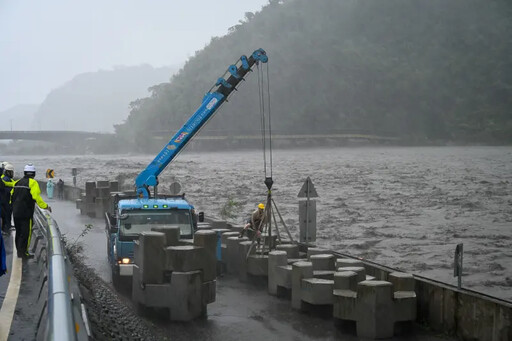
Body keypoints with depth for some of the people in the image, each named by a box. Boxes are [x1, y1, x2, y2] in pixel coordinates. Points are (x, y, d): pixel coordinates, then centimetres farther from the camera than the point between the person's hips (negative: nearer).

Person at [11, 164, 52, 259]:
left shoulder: (18, 182, 12)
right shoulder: (33, 183, -9)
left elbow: (12, 195, 15)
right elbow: (36, 197, -17)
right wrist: (46, 206, -8)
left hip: (16, 212, 7)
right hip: (26, 212, -7)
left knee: (19, 232, 17)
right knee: (26, 233, -1)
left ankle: (19, 251, 23)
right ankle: (24, 253, -1)